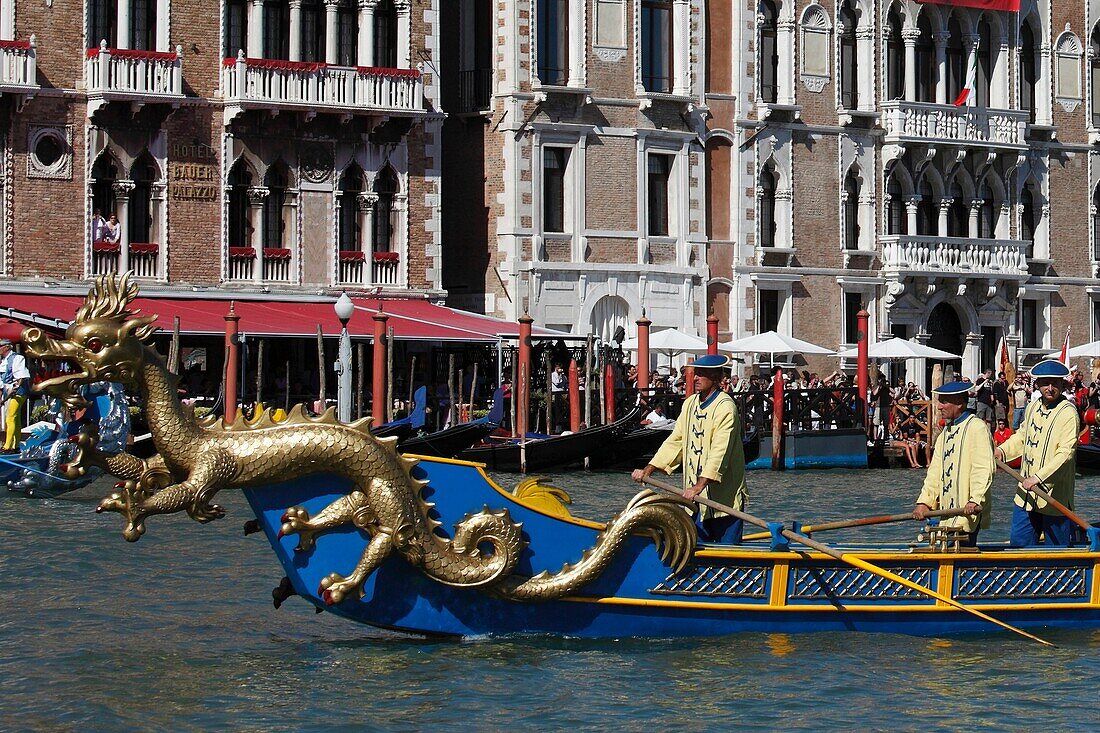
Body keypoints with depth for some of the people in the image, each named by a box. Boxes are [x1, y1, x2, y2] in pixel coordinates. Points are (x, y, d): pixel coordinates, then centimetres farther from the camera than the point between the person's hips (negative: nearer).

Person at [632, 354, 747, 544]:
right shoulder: (690, 404, 11)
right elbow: (675, 441, 15)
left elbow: (719, 452, -23)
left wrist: (699, 486, -31)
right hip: (696, 499, 7)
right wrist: (648, 470, 6)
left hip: (724, 498, -7)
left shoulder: (725, 407, -14)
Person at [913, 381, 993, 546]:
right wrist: (924, 501, 5)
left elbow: (984, 469, -17)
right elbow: (935, 471, 16)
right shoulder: (946, 432, 20)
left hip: (968, 513, -8)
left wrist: (976, 500, -27)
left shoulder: (977, 427, -8)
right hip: (949, 515, 8)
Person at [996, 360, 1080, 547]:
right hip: (1026, 496, 7)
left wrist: (1038, 477, -27)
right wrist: (1002, 451, 8)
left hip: (1054, 497, -7)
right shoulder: (1032, 408, 10)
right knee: (1018, 543, 11)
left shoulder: (1068, 413, -14)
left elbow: (1065, 454, -21)